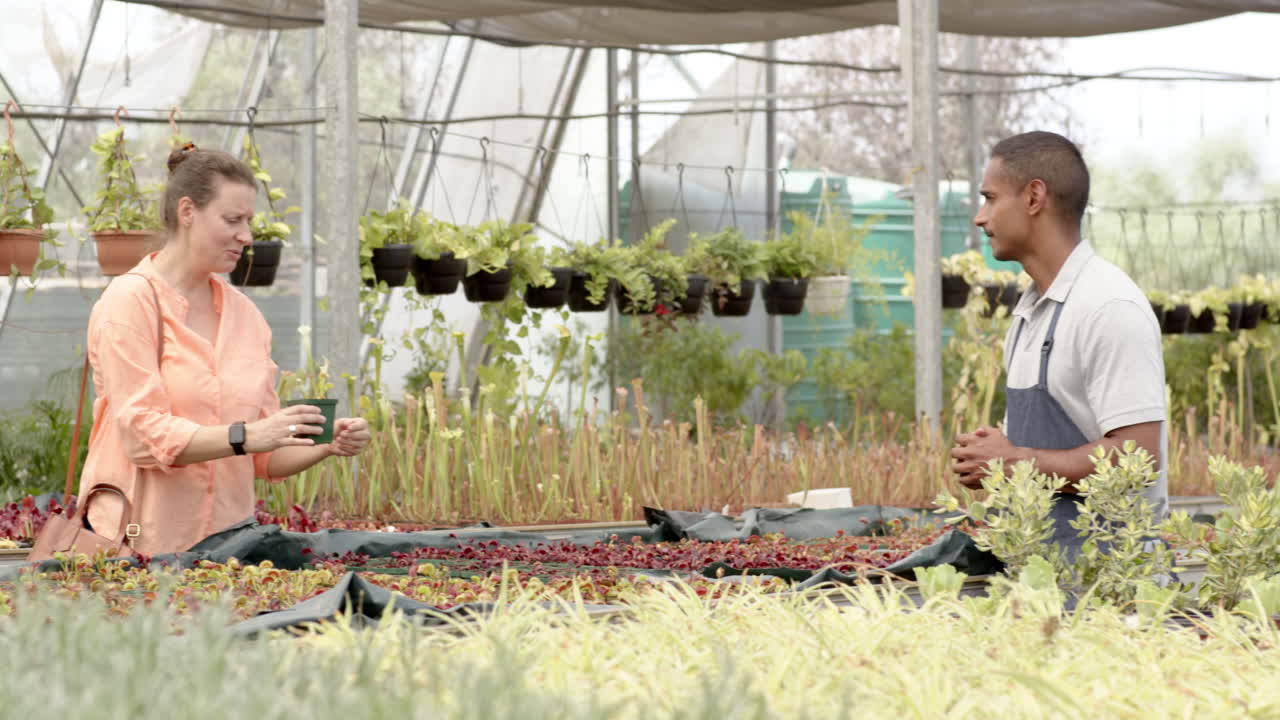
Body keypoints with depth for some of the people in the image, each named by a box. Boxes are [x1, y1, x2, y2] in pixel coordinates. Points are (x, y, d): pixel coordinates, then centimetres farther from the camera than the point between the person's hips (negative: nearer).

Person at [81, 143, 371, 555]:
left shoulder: (245, 315, 11)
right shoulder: (130, 303, -5)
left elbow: (266, 457, 12)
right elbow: (144, 435, -14)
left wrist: (328, 445, -5)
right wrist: (244, 436, -24)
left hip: (227, 534, 5)